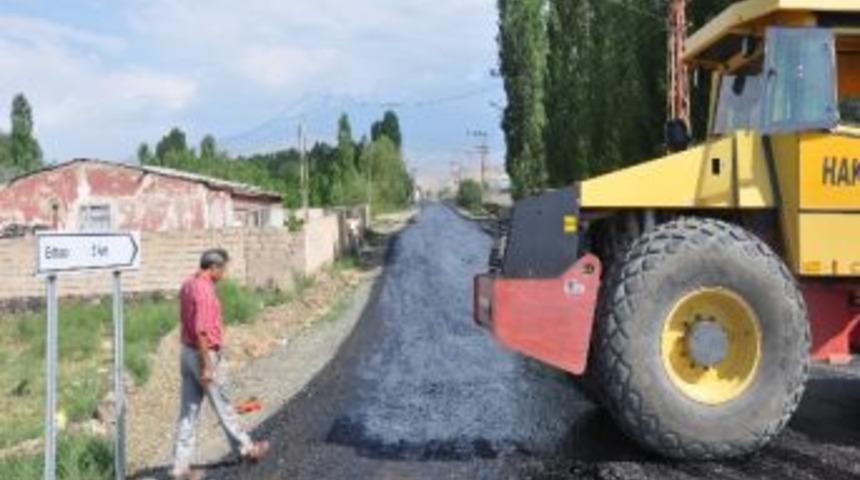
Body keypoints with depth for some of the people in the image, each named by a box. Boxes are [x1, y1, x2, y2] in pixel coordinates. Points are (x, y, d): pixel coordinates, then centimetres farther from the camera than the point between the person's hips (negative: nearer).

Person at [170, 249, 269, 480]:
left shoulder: (188, 285, 8)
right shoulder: (205, 290, -22)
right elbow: (201, 332, -25)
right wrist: (207, 367, -22)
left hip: (187, 353, 9)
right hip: (204, 355, -9)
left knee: (188, 411, 9)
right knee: (223, 406, 8)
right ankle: (245, 448, 26)